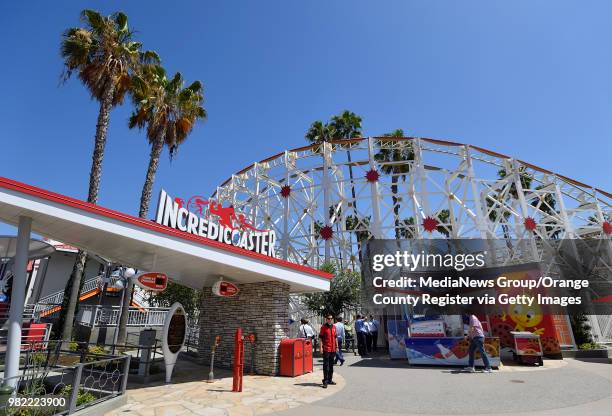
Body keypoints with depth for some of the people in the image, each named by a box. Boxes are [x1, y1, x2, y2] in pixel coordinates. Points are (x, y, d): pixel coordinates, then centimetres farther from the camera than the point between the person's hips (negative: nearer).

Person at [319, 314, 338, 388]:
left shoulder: (334, 327, 10)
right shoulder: (323, 327, -6)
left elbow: (335, 337, 17)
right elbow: (320, 337, -7)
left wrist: (337, 346, 14)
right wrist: (321, 347, -13)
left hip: (333, 349, 6)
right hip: (326, 349, -6)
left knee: (331, 364, 14)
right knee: (326, 365, -4)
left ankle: (330, 380, 24)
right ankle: (325, 381, 2)